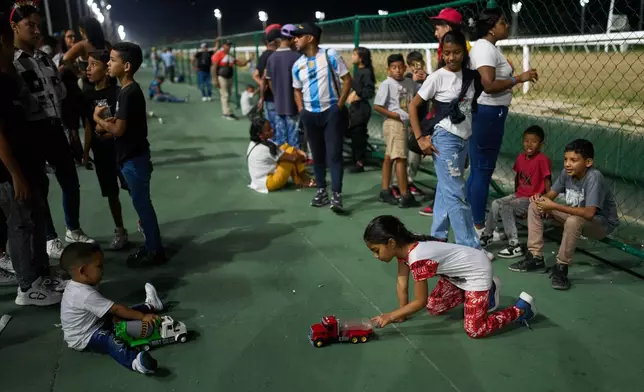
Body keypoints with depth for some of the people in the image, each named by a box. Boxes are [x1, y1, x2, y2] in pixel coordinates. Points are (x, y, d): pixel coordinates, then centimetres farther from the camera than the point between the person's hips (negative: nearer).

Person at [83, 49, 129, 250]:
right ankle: (120, 230, 25)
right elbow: (89, 126, 11)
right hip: (101, 152, 5)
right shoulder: (88, 96, 5)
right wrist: (86, 151, 10)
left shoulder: (119, 92, -11)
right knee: (111, 193, 13)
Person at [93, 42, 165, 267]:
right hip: (132, 156, 10)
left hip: (134, 158, -10)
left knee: (142, 203, -2)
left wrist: (98, 118, -5)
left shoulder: (129, 93, -19)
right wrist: (106, 125, 1)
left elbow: (119, 129, -21)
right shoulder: (129, 90, 11)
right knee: (141, 203, 15)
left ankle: (155, 251, 8)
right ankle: (152, 246, 25)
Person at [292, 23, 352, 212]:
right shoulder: (298, 65, 8)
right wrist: (301, 110, 6)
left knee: (334, 154, -9)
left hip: (332, 112, -5)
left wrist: (340, 105, -9)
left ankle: (337, 195, -8)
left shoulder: (330, 55, -7)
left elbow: (347, 79, -6)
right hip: (310, 115, 5)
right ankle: (321, 190, 23)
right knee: (317, 155, 12)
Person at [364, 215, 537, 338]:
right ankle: (486, 290, 26)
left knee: (474, 330, -11)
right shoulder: (403, 248, -9)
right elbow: (402, 286, 0)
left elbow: (420, 302, -25)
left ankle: (521, 308, 8)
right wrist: (401, 314, -2)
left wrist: (390, 316, -21)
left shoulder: (418, 258, -35)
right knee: (433, 308, 16)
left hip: (477, 272, -9)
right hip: (460, 272, 9)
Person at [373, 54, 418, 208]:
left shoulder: (409, 83, 8)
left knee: (389, 156, 13)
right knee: (401, 158, -9)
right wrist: (396, 115, -15)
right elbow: (376, 106, -13)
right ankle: (405, 196, -6)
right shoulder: (386, 84, -10)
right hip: (394, 123, -7)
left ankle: (385, 191, 21)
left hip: (405, 123, 7)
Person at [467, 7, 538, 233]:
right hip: (488, 113, -11)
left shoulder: (488, 48, 17)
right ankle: (478, 226, 3)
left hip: (488, 113, 11)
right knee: (483, 171, -5)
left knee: (477, 170, 14)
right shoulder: (485, 48, -15)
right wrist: (519, 79, -21)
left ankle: (470, 220, 24)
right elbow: (488, 85, -26)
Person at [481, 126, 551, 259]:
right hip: (519, 195, 7)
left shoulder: (542, 159, -18)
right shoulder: (521, 157, 4)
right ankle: (487, 235, 12)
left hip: (533, 199, -7)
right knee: (496, 203, -6)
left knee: (506, 207, -23)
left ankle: (515, 246, -18)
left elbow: (547, 181, -19)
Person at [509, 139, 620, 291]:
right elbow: (551, 194, 1)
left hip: (603, 223, -7)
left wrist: (553, 206, -38)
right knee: (535, 206, -3)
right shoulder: (566, 173, -11)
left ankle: (561, 268, -20)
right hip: (576, 215, 8)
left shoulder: (594, 177, -31)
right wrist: (540, 198, -24)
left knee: (574, 221, -40)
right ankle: (535, 258, 1)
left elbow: (589, 213, -40)